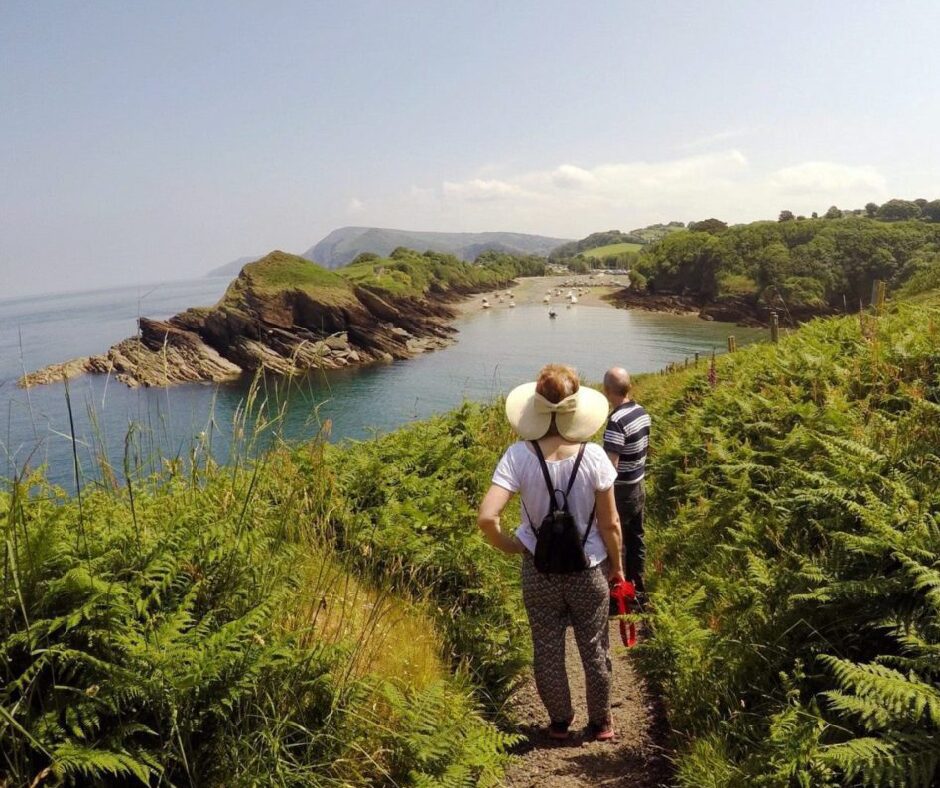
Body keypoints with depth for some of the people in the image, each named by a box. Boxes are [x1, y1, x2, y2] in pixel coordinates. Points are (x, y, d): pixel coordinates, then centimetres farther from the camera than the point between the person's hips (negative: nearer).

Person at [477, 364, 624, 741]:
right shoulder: (593, 455, -18)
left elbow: (486, 518, -25)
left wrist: (507, 545, -5)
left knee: (547, 649, 19)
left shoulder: (519, 456, -19)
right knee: (594, 648, 19)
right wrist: (616, 566, 7)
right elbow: (610, 525, -10)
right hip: (588, 569, 0)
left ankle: (559, 721, 37)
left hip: (539, 570, 0)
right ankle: (600, 723, 37)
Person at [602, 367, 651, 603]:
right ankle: (637, 589, 32)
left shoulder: (616, 421, -26)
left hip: (621, 491, -8)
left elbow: (610, 465, -28)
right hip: (638, 486, 8)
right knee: (635, 539, 19)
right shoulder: (642, 412, 0)